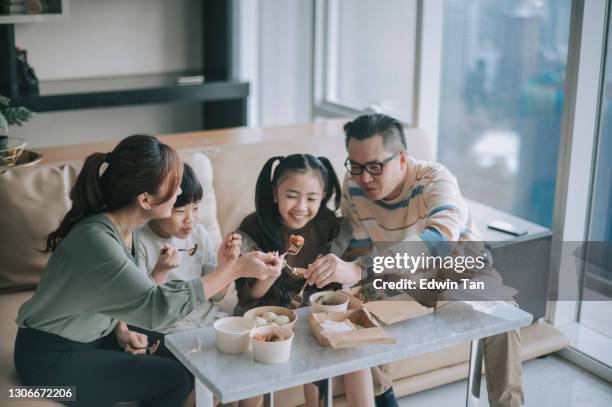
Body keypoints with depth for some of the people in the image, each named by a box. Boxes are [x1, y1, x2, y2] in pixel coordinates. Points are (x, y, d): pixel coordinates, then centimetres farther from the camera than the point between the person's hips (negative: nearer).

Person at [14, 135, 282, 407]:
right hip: (51, 358, -8)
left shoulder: (122, 227, -3)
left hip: (93, 338, 8)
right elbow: (158, 305, -37)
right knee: (175, 379, -13)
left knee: (184, 366, 1)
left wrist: (120, 330, -8)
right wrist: (237, 268, -34)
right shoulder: (94, 239, -31)